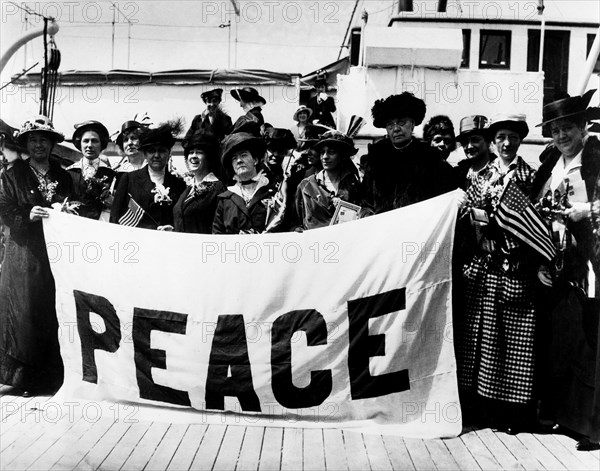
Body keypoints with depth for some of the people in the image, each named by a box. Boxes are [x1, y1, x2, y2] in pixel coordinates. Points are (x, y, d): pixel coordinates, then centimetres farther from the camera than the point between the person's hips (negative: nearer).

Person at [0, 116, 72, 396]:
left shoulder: (63, 176, 15)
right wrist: (28, 215, -17)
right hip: (24, 253, -2)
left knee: (54, 311, -2)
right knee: (24, 309, -5)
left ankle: (52, 377, 7)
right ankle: (23, 377, 4)